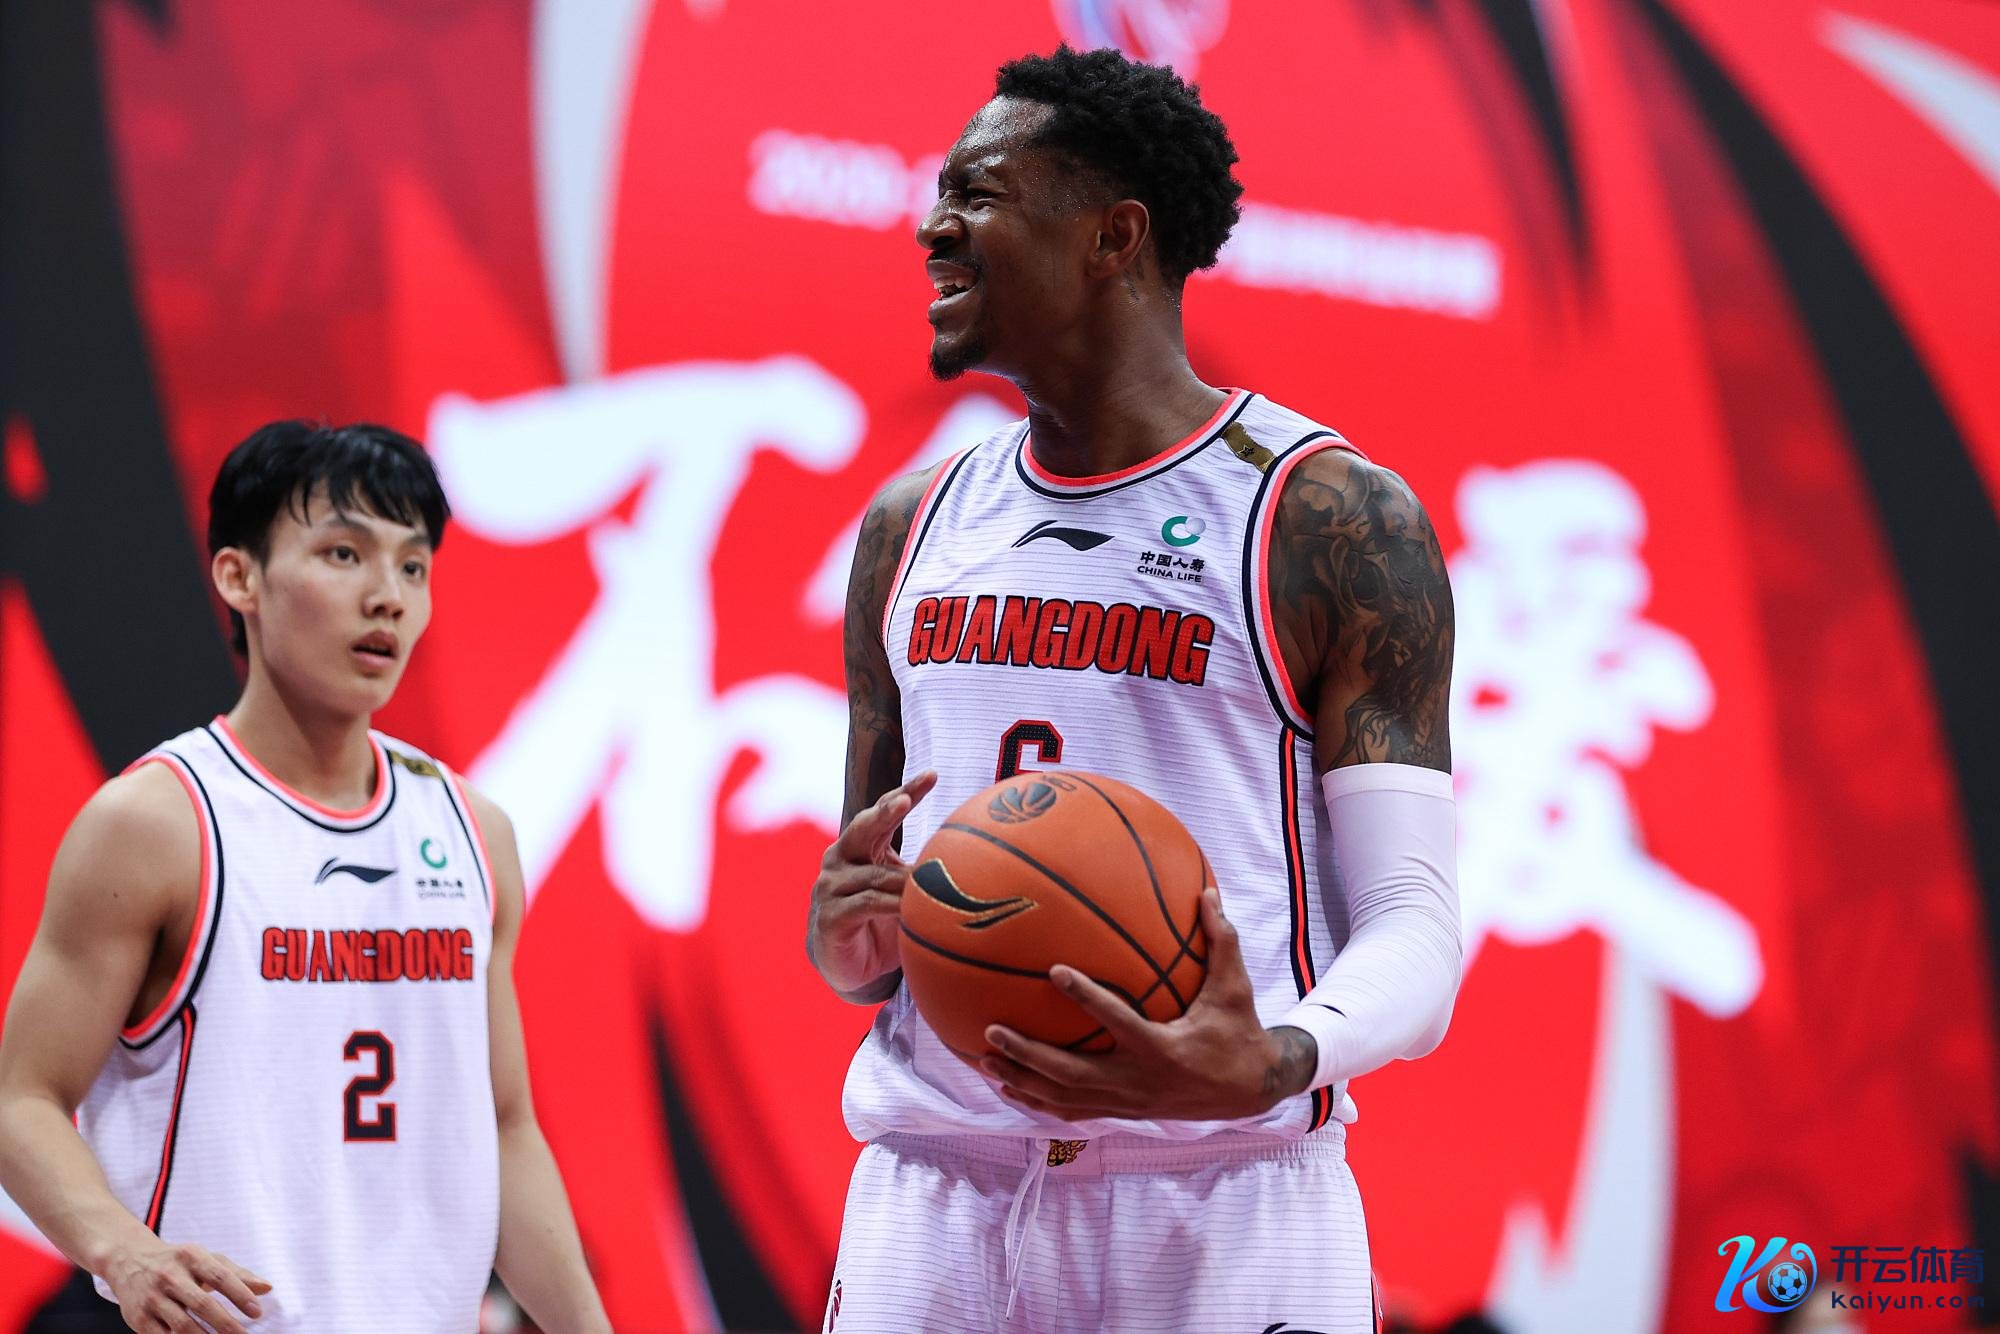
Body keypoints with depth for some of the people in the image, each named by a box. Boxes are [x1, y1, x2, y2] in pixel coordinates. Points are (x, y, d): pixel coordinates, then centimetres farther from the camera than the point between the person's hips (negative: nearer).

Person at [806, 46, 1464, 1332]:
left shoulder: (1333, 516, -3)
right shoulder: (911, 527, 13)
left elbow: (1414, 923, -8)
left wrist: (1272, 1063, -27)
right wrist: (852, 933, -3)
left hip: (1221, 1209, -4)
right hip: (932, 1207, 5)